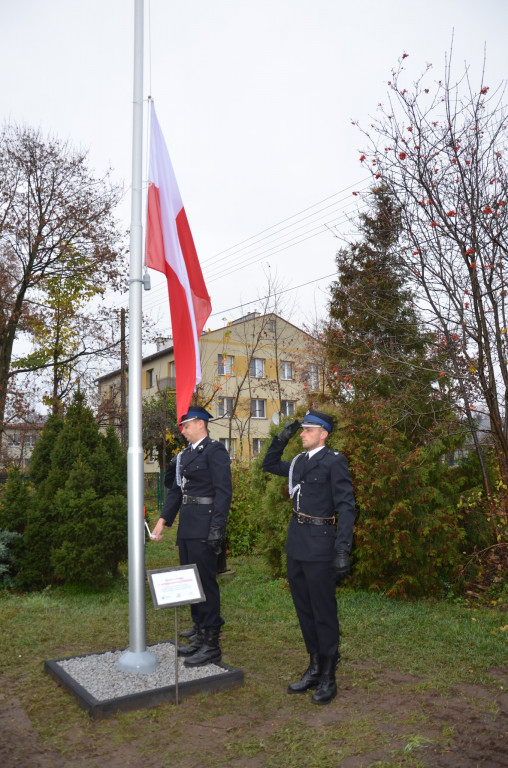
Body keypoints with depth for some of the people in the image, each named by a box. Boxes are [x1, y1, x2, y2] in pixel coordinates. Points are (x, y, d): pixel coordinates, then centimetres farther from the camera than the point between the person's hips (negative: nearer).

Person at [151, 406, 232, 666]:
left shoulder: (215, 450, -10)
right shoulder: (186, 454, 16)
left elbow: (223, 491, -15)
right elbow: (176, 490, 18)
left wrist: (217, 527, -20)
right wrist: (163, 519, 11)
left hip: (204, 528, -9)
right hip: (186, 528, 9)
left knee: (206, 582, -3)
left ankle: (211, 645, 8)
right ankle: (200, 635, 29)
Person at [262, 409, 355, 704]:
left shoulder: (334, 462, -10)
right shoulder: (300, 461, 11)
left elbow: (346, 507, -13)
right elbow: (270, 465, 26)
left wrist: (343, 551, -20)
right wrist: (282, 438, 11)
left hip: (319, 545, -7)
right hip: (296, 544, 7)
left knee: (324, 613, 4)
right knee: (305, 610, 16)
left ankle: (328, 678, 19)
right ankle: (315, 669, 31)